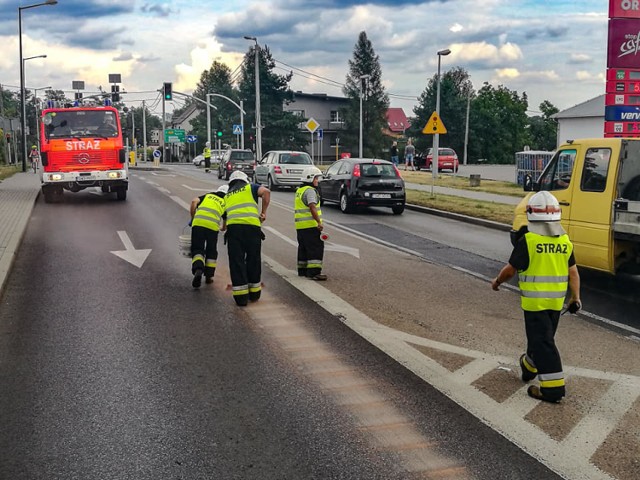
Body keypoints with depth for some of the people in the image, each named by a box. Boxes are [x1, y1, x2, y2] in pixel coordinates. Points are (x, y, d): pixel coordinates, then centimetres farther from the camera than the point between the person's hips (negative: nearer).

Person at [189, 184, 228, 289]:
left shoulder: (208, 195, 27)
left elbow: (194, 201, 8)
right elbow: (224, 227, 24)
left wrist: (192, 217, 17)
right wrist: (221, 228, 47)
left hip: (198, 222, 1)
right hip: (213, 225, 0)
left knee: (197, 249, 3)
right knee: (211, 251, 18)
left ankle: (198, 270, -21)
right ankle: (209, 276, 20)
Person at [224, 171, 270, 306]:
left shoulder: (227, 196, 30)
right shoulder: (250, 187, 18)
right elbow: (266, 192, -1)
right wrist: (263, 212, 4)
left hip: (233, 227, 2)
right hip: (252, 226, -2)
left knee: (236, 261, 5)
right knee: (253, 260, 11)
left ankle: (241, 296, 2)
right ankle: (254, 293, 20)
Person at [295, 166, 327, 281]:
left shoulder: (299, 191, 19)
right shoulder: (310, 191, -12)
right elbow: (312, 208, -23)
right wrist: (319, 222, -25)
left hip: (300, 226, 10)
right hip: (310, 225, -10)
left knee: (304, 248, 16)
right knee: (316, 248, -8)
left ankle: (302, 270, 21)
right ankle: (314, 272, -13)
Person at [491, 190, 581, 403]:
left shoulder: (527, 241, -16)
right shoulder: (565, 241, 2)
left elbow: (511, 269, -9)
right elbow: (573, 272, 5)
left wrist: (497, 281, 8)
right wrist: (575, 297, 12)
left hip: (534, 301, -6)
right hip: (556, 301, 6)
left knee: (542, 341, -2)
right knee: (541, 336, 23)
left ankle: (553, 388, -4)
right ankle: (530, 366, 45)